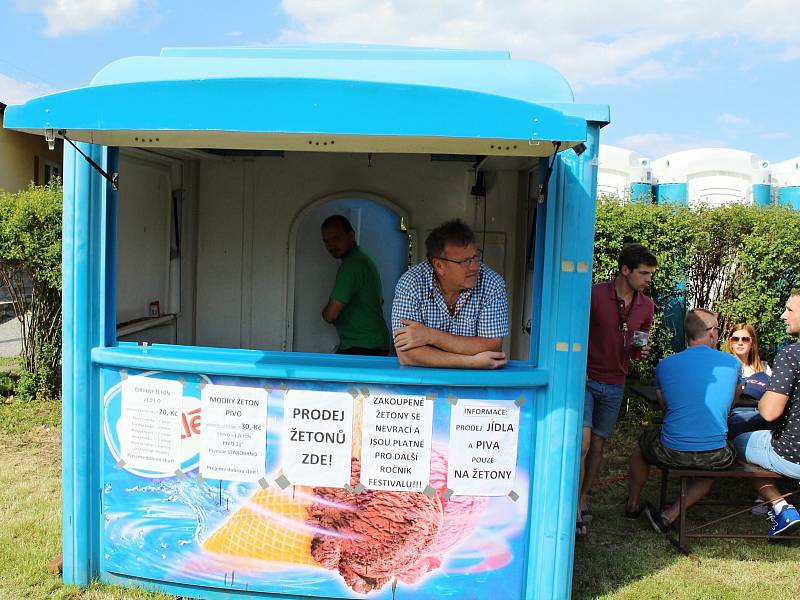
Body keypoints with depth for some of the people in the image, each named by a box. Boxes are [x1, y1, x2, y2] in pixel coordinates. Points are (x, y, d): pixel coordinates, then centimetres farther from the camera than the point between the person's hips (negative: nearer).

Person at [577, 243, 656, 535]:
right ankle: (574, 509, -4)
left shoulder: (646, 306, 4)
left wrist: (641, 352, -6)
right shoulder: (594, 294, -14)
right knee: (582, 442, -15)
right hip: (586, 379, -5)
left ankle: (583, 500, 27)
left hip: (614, 385, 5)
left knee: (598, 445, 13)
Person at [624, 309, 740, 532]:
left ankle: (633, 504, 48)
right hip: (714, 457, 0)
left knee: (643, 441, 32)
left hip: (671, 454, 0)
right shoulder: (732, 363, 1)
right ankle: (671, 515, 18)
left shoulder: (664, 365, 1)